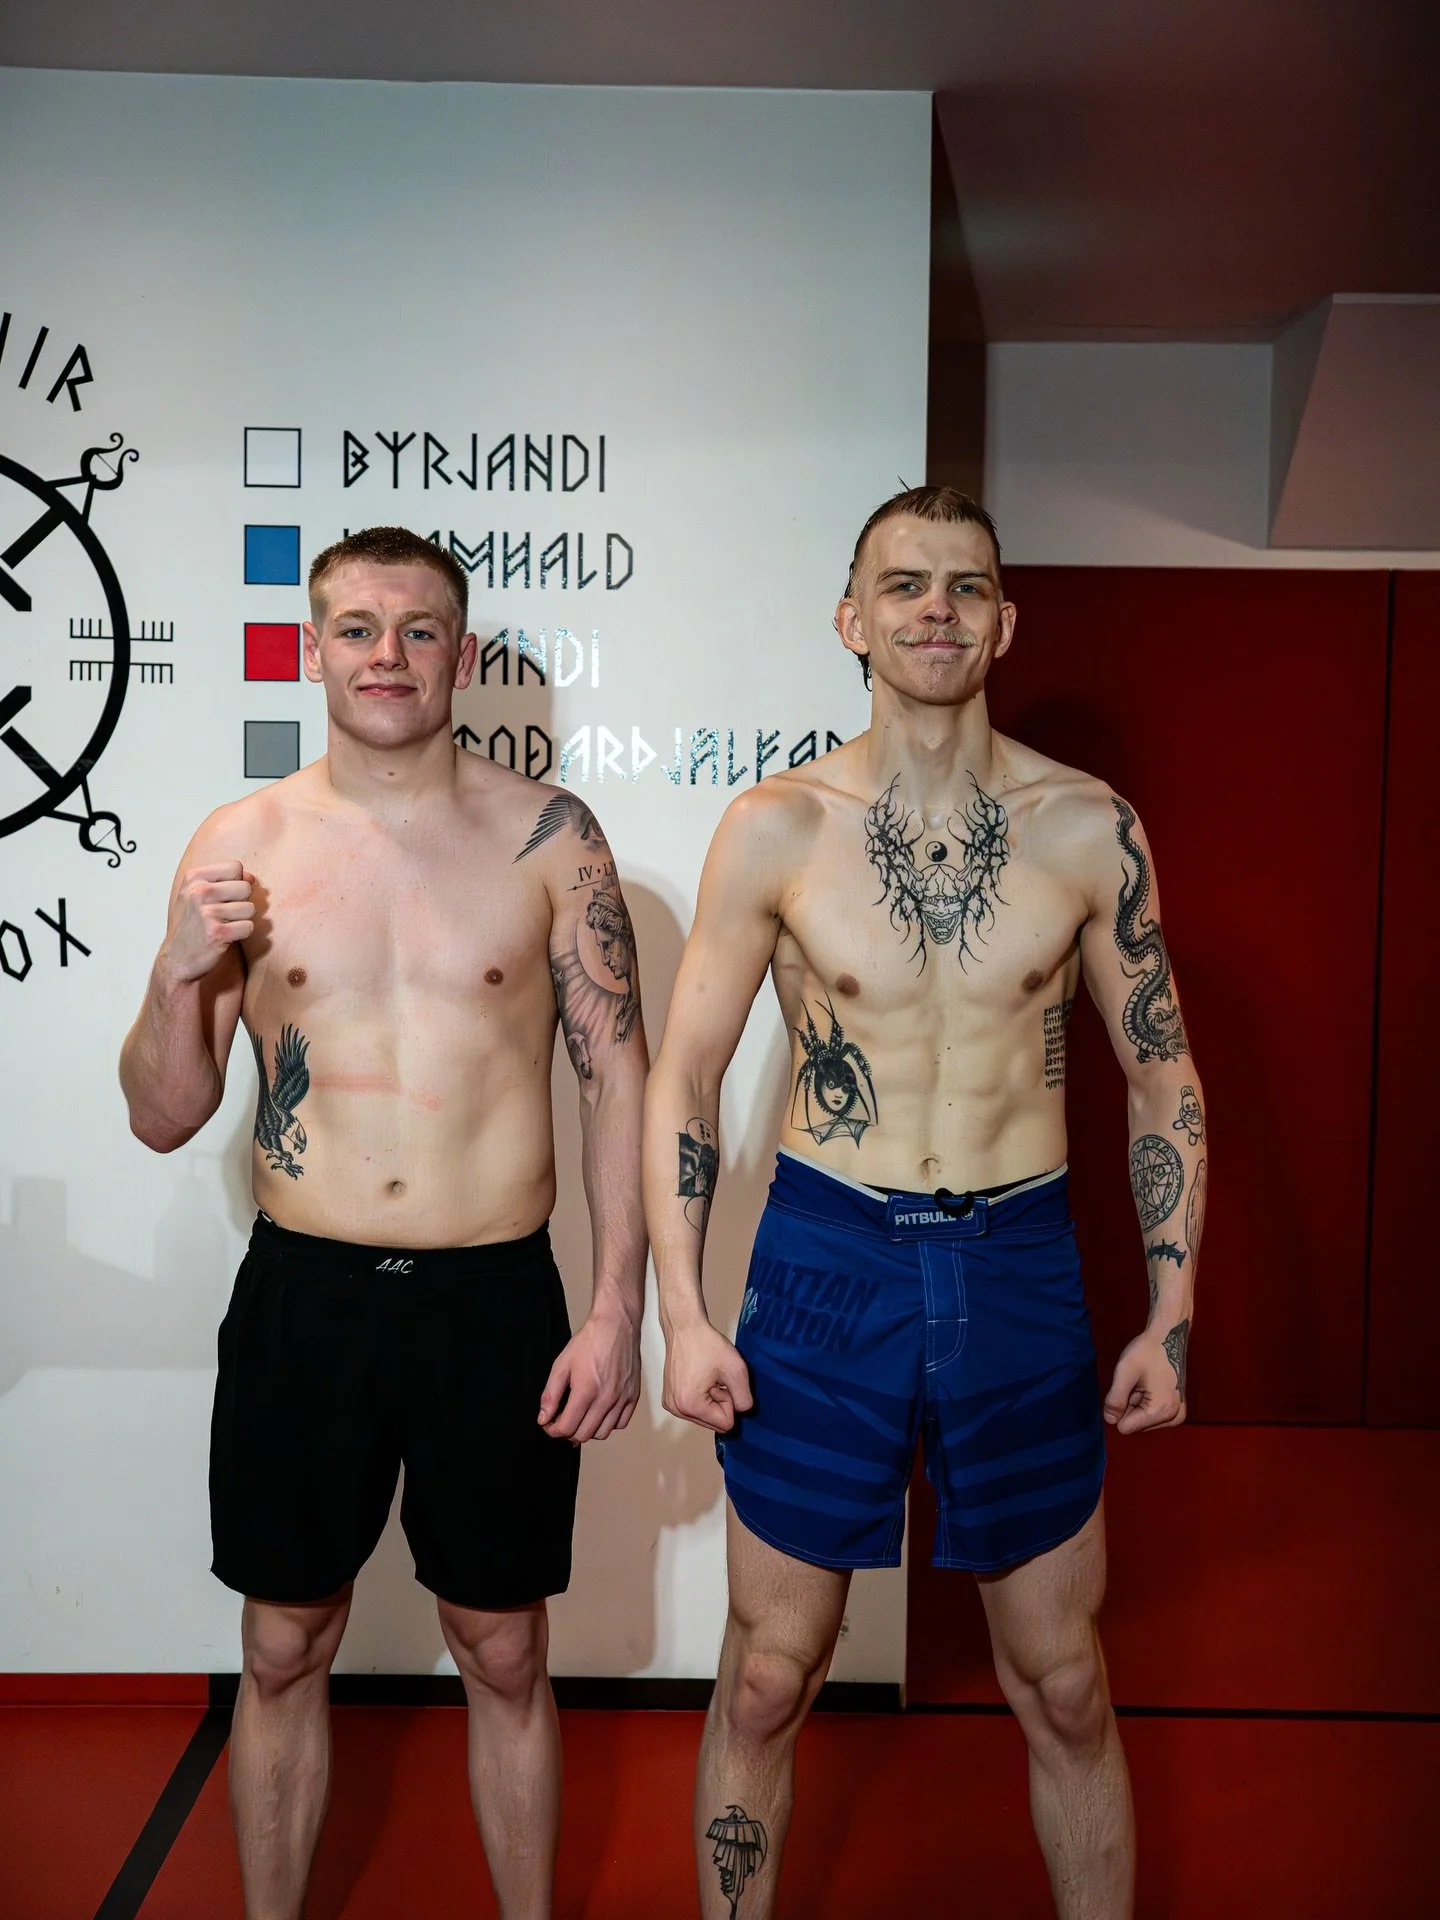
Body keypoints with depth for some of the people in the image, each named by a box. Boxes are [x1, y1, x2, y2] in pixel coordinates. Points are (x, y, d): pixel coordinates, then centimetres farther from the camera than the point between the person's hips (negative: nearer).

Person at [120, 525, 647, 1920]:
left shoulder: (547, 835, -4)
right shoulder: (241, 846, 0)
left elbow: (619, 1075, -1)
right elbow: (162, 1120, 4)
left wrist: (617, 1309, -6)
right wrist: (179, 976, -16)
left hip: (496, 1297, -1)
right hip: (302, 1296, 1)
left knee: (503, 1656, 15)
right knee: (283, 1651, 17)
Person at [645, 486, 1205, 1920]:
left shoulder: (1087, 827, -1)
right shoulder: (775, 828, -4)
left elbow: (1162, 1073, 5)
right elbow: (684, 1073, 0)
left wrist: (1170, 1319, 2)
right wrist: (680, 1315, -6)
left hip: (1022, 1270, 1)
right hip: (827, 1262, -1)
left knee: (1064, 1688, 15)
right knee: (767, 1679, 12)